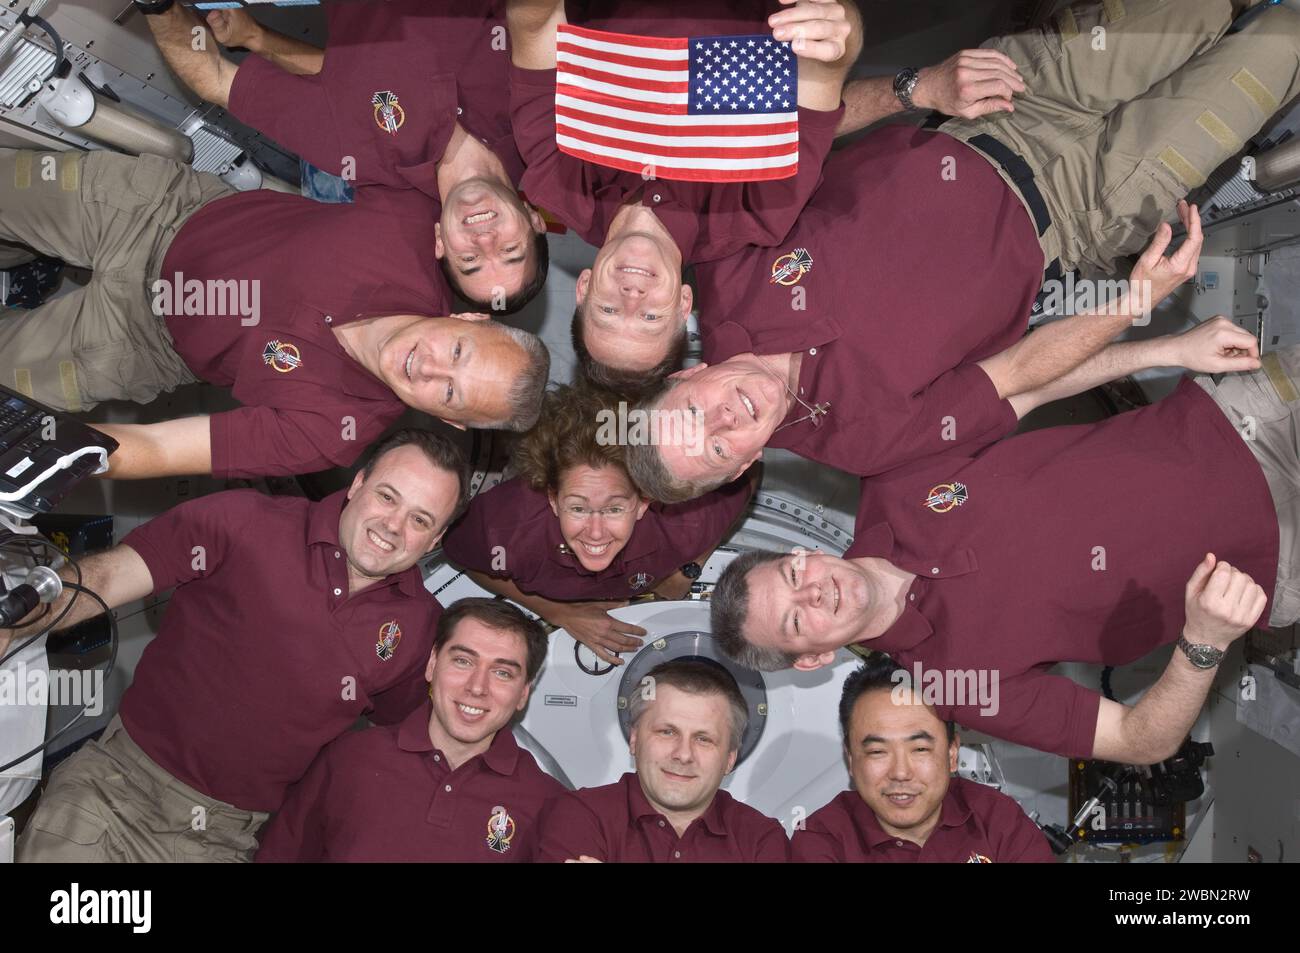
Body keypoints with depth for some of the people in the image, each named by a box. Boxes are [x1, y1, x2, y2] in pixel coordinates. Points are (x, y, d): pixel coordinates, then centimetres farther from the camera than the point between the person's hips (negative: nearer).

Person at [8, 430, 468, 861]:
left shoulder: (419, 624, 0)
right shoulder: (246, 522, -11)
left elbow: (396, 728, 16)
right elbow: (107, 575, -15)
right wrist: (12, 624, -32)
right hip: (123, 782, -2)